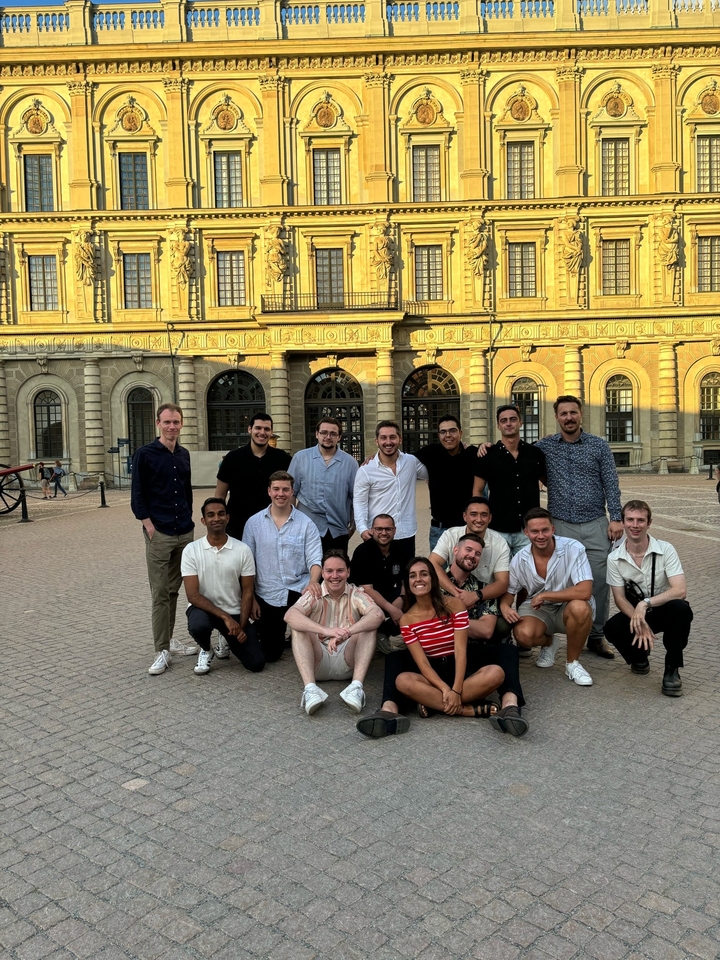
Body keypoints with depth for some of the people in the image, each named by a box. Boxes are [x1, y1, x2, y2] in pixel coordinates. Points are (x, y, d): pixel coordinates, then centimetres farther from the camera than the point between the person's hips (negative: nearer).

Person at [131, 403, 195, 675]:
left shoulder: (184, 455, 11)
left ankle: (167, 641, 26)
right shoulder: (145, 454, -5)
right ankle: (162, 651, 2)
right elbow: (137, 497, -6)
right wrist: (151, 528, -13)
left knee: (173, 591, 14)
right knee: (160, 594, -2)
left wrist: (188, 519, 11)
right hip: (159, 534, -5)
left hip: (184, 533, 6)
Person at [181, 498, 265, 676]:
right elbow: (193, 595, -15)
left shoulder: (242, 550, -7)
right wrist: (225, 617, -22)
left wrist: (241, 627, -13)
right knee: (197, 626, -38)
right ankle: (206, 650, 1)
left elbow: (247, 592, -2)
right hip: (203, 608, -2)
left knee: (256, 663, -9)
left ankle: (227, 639, 24)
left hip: (234, 613, 2)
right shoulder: (191, 550, -11)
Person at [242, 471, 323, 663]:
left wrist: (313, 581, -28)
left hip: (299, 592, -1)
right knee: (270, 654, 3)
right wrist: (250, 599, -2)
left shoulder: (306, 523, -2)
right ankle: (279, 635, 38)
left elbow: (314, 559, -7)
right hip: (267, 596, 1)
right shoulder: (254, 523, 1)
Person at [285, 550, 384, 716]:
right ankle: (310, 688, -38)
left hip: (347, 662, 0)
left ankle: (357, 686, -35)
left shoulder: (356, 595, 0)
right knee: (298, 628, -23)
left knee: (368, 627, -21)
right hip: (318, 661, 0)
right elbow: (290, 616, -24)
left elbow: (377, 614, -22)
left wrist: (346, 632, -40)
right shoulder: (314, 595, -1)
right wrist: (326, 630, -41)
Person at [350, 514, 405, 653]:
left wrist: (400, 600, -16)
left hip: (391, 596, 5)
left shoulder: (400, 550, 1)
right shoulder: (363, 552, -15)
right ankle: (380, 635, -7)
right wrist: (391, 609, -31)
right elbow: (366, 589, -21)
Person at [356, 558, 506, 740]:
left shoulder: (454, 605, -6)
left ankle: (434, 705, -27)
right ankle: (471, 709, -30)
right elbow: (422, 663, -11)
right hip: (432, 675, 0)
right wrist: (445, 689, -27)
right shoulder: (407, 619, -3)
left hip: (460, 671, 0)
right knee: (403, 681, -32)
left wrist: (456, 690, -25)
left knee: (495, 673, -30)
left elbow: (461, 651, -13)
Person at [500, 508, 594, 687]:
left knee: (580, 608, -38)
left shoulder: (573, 549, -20)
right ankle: (549, 643, 11)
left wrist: (544, 595, -23)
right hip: (537, 609, 2)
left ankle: (572, 663, -10)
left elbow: (584, 591, -28)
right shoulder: (519, 559, -8)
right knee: (523, 634, -30)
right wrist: (504, 606, -22)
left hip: (568, 607, -2)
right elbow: (508, 591, 3)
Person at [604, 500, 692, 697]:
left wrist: (646, 603, -35)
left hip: (665, 610, -2)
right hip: (635, 613, 2)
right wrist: (639, 622, -26)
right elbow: (620, 598, -8)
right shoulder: (614, 558, -10)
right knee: (612, 629, -29)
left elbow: (680, 590, -24)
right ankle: (639, 656, 8)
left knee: (680, 609, -36)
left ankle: (672, 670, -16)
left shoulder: (665, 550, -16)